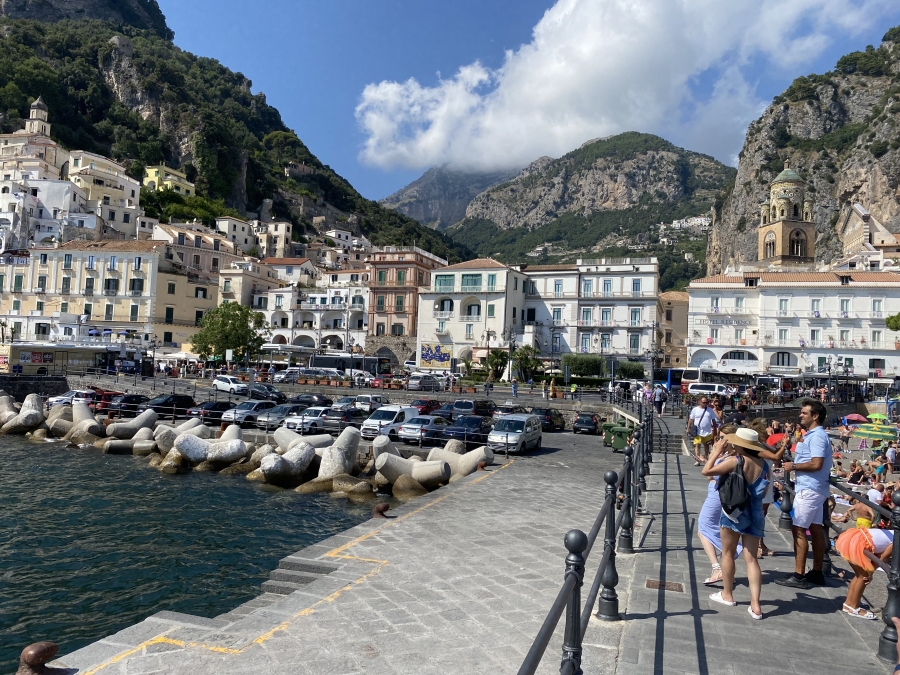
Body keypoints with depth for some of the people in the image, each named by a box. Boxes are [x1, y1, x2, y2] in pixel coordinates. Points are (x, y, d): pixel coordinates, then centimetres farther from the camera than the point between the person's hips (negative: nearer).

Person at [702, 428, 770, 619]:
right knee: (751, 559, 7)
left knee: (728, 554, 13)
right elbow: (764, 491, 11)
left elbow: (707, 471, -15)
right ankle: (755, 605, 2)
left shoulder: (735, 461, -17)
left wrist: (717, 451, -6)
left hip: (734, 512, -5)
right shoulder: (763, 464, 0)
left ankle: (727, 595, 24)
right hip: (755, 514, 5)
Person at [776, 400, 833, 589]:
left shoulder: (817, 436, -17)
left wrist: (793, 466, -15)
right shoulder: (813, 435, 15)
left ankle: (798, 575, -5)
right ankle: (817, 573, 20)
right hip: (814, 488, 11)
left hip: (809, 489, -11)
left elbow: (816, 464, -25)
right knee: (815, 529, 13)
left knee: (798, 530, -8)